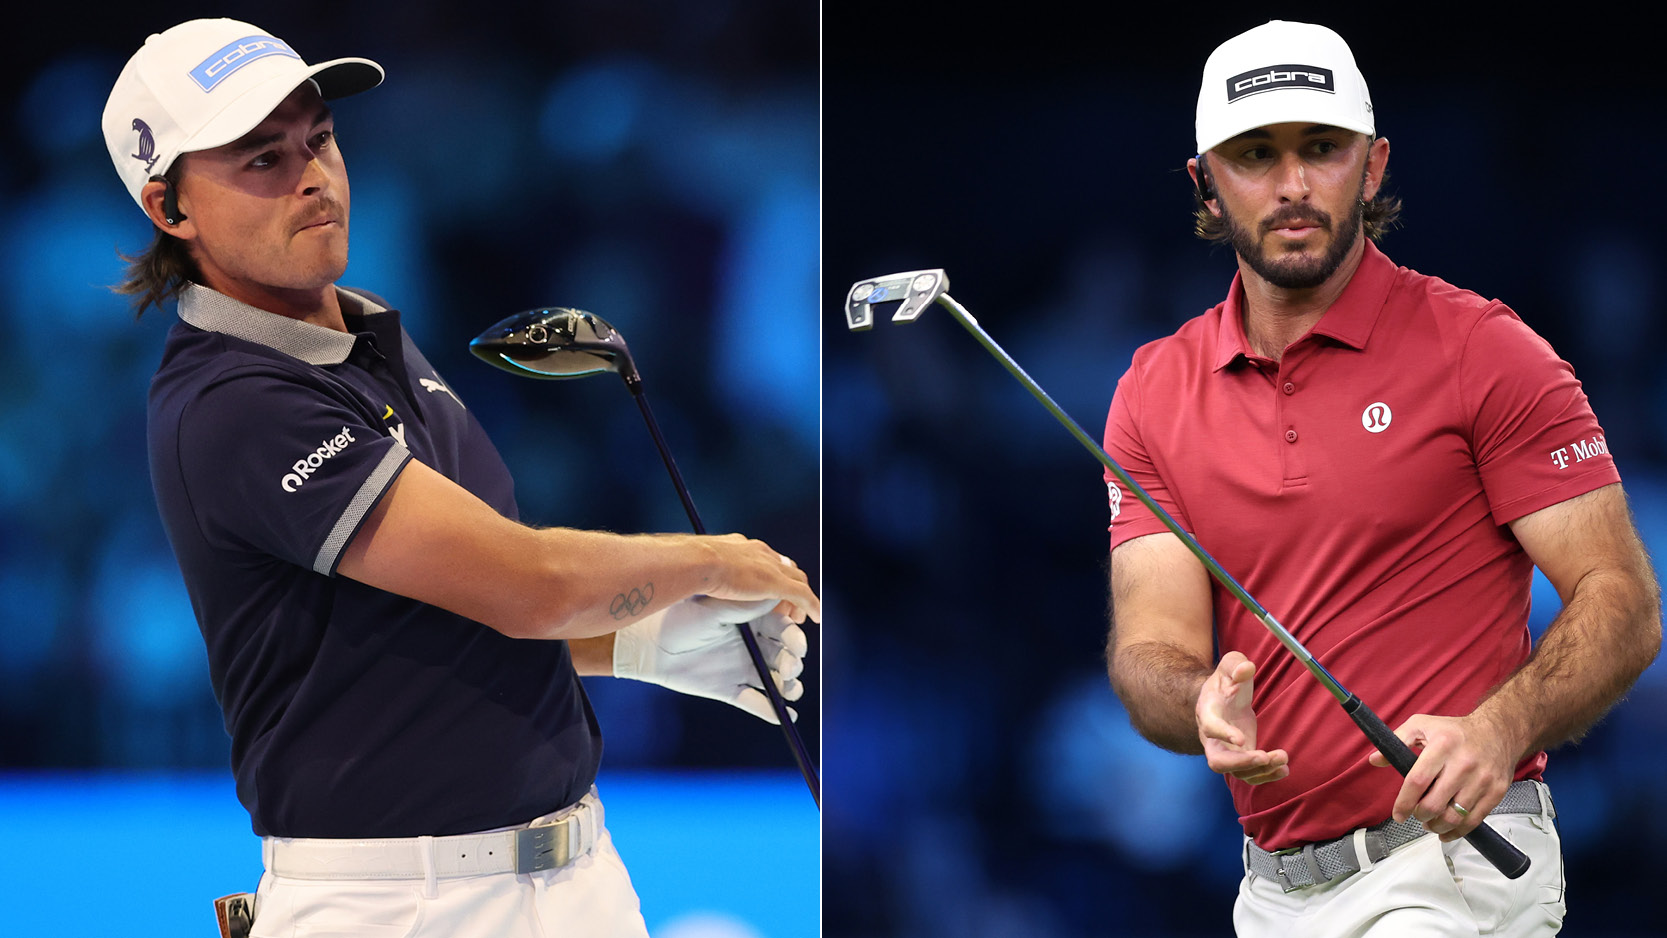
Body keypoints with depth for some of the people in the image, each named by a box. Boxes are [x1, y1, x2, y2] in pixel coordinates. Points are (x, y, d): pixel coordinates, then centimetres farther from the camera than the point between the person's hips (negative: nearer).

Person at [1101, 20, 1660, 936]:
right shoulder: (1155, 391, 9)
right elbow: (1150, 642, 3)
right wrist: (1205, 706, -22)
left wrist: (1497, 732, -24)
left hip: (1451, 853, -5)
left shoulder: (1484, 351, -3)